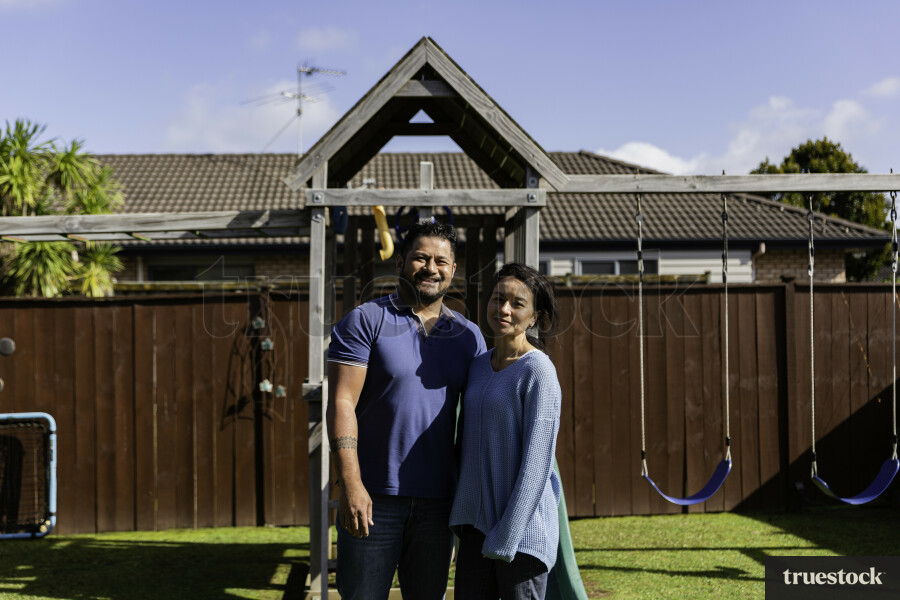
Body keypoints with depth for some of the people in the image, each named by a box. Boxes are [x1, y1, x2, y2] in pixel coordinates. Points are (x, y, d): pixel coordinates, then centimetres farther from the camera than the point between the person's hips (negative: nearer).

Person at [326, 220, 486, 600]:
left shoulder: (468, 336, 10)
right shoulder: (365, 321, -3)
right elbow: (342, 403, -10)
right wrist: (350, 484, -18)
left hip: (438, 502, 4)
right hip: (374, 498, -4)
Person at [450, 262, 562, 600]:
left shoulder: (537, 370, -12)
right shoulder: (479, 366, 9)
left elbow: (536, 461, -15)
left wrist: (505, 536, -16)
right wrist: (464, 517, 14)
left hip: (522, 527, -6)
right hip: (477, 521, 6)